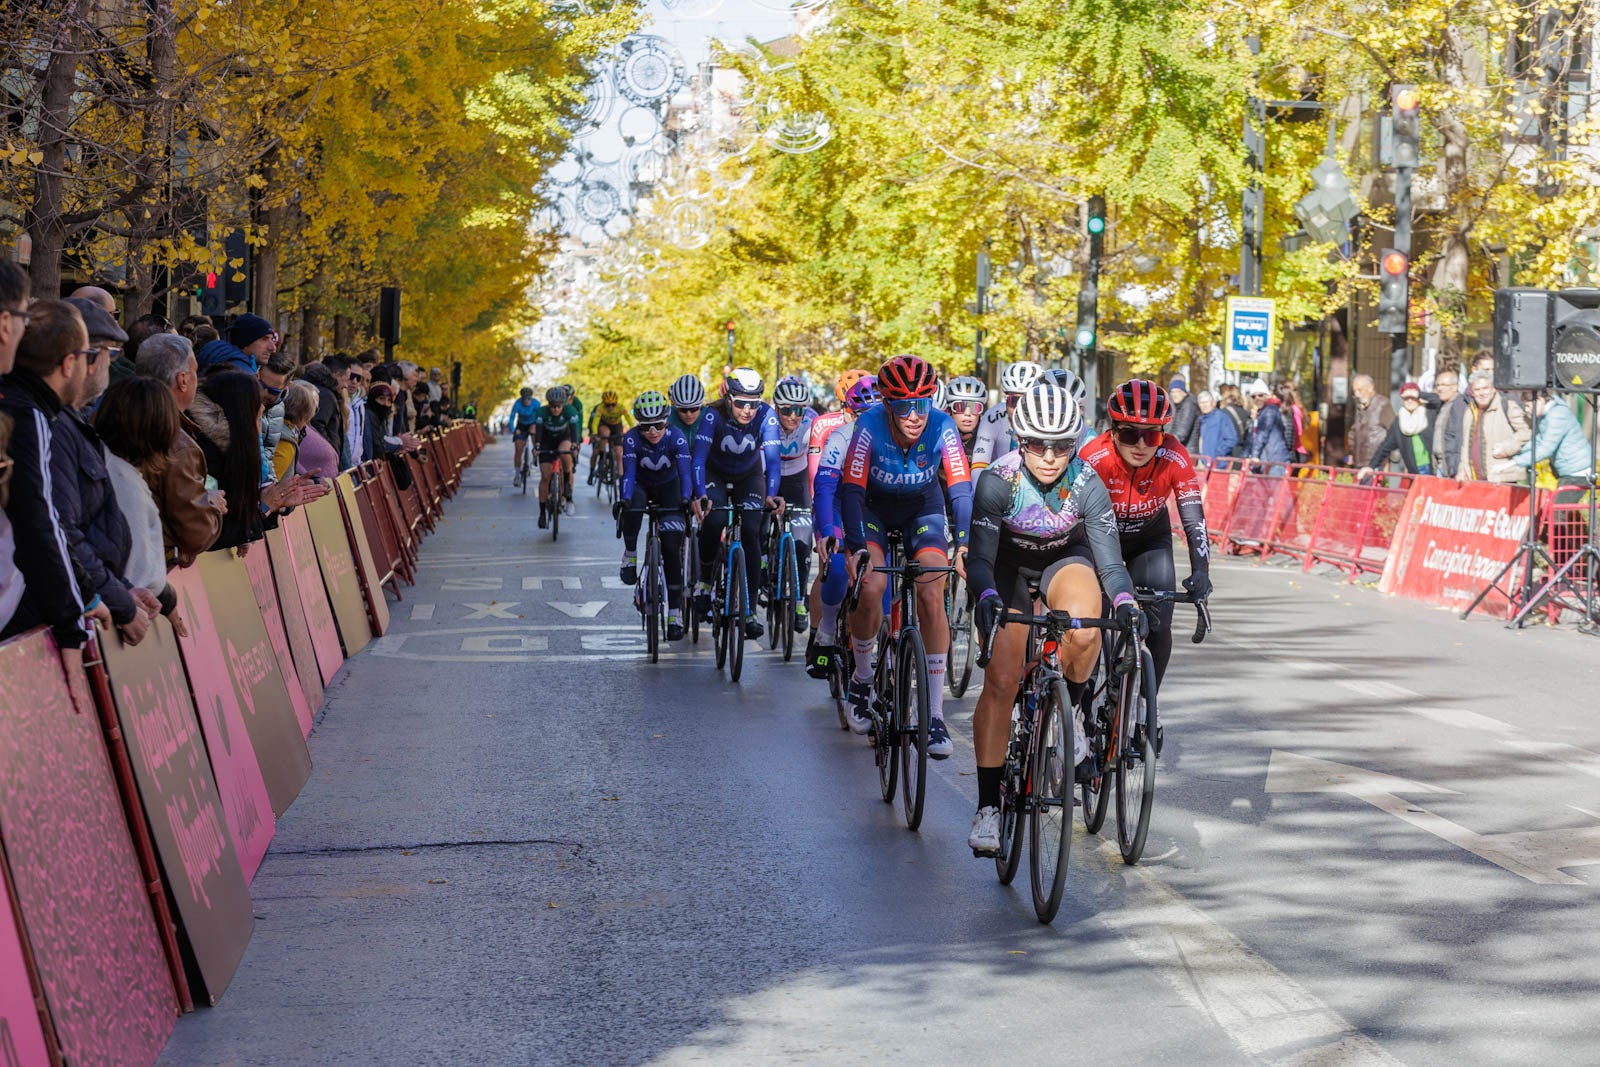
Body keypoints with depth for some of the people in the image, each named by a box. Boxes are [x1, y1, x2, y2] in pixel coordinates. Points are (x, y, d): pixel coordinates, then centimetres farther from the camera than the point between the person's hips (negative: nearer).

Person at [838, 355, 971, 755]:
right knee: (870, 588, -25)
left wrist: (963, 542, -42)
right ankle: (863, 678, 4)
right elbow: (851, 491, -30)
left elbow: (961, 489, -28)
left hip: (922, 511, 1)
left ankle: (935, 713, -13)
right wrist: (857, 548, -42)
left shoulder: (941, 427, -26)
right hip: (874, 509, -1)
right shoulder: (870, 427, -28)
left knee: (931, 594, -19)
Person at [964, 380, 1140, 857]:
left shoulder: (1087, 485, -25)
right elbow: (980, 556, -30)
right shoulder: (998, 481, -28)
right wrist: (987, 599, -50)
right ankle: (988, 805, -8)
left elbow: (1109, 558, -24)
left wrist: (1125, 601, -43)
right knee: (1001, 682, -14)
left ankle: (1069, 711, -3)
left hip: (1067, 561, 1)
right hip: (1008, 570, 0)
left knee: (1084, 633, -35)